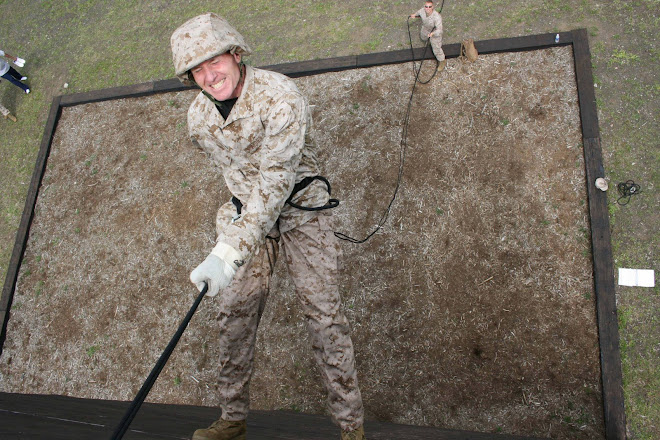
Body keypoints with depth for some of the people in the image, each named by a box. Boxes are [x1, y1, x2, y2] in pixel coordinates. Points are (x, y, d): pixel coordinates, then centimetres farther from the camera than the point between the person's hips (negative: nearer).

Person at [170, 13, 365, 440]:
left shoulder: (280, 96, -25)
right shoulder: (198, 117, -3)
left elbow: (276, 179, -33)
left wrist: (227, 252, -40)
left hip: (300, 207, -5)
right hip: (247, 211, 5)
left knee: (323, 312, -9)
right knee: (235, 312, 2)